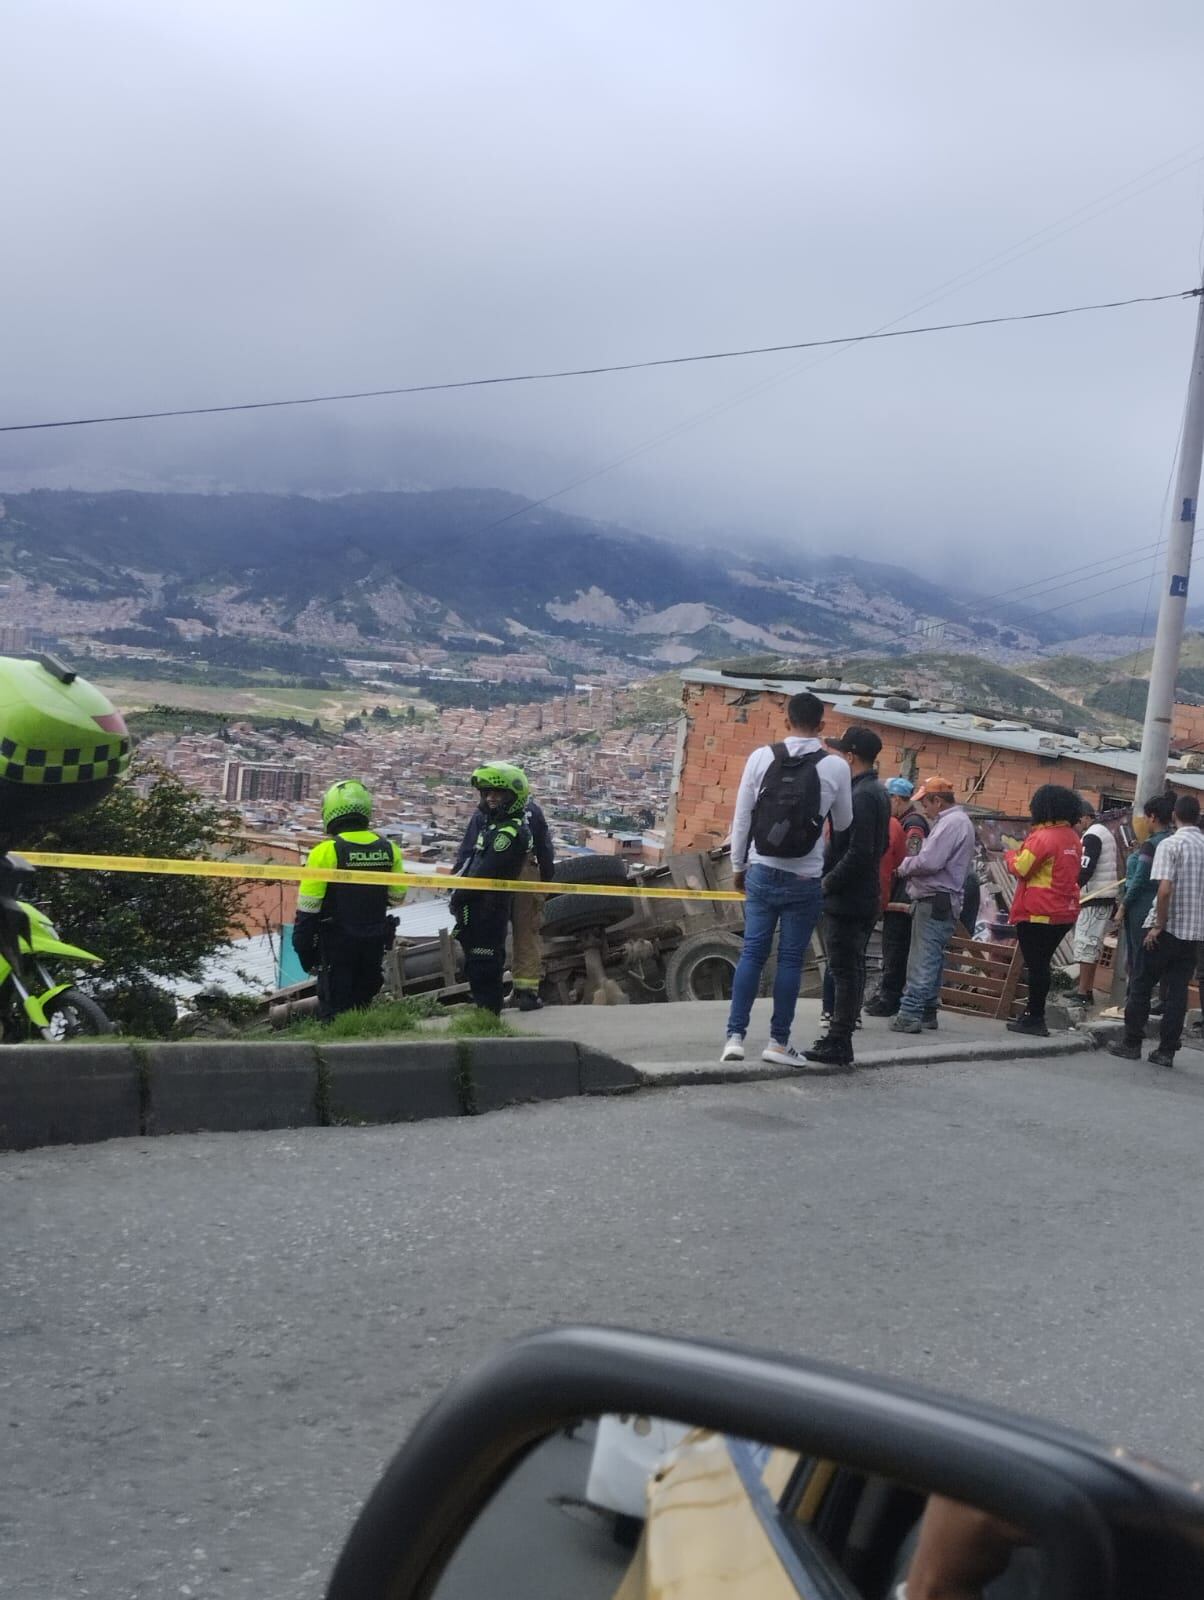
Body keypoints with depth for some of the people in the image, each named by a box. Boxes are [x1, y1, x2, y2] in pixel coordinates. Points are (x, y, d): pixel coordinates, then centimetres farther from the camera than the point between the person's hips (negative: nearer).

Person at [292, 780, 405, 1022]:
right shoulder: (388, 850, -1)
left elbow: (307, 908, -12)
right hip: (374, 945, 5)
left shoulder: (326, 852, -14)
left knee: (334, 1010, 2)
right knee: (363, 1004, 16)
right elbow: (396, 896, 10)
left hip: (336, 945, -4)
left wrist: (303, 948, -3)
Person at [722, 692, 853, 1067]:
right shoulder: (836, 766, -6)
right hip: (804, 880, -2)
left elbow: (742, 816, 2)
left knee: (752, 953, 7)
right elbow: (843, 824, 7)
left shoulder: (761, 757, -3)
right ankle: (778, 1042, 10)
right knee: (791, 959, 6)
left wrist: (738, 865, 12)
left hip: (762, 872, 2)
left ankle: (735, 1036, 5)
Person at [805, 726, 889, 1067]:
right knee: (852, 969, 13)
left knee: (844, 970, -6)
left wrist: (828, 883, -15)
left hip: (846, 899, -10)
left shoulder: (860, 796, -18)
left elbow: (858, 852, -24)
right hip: (867, 897, 10)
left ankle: (838, 1045, -3)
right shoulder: (879, 793, 14)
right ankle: (839, 1038, 19)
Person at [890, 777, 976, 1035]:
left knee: (922, 961, -10)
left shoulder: (952, 822, -14)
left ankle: (910, 1015, -11)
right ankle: (927, 1012, 20)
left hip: (935, 902, -10)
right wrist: (911, 866, 4)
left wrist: (905, 865, -5)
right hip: (940, 901, 10)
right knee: (931, 960, 14)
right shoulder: (957, 820, 19)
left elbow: (929, 861, -22)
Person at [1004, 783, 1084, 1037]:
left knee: (1036, 966, -1)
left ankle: (1035, 1019, 2)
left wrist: (1011, 855, 6)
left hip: (1038, 913, -8)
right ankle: (1033, 1013, 23)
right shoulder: (1073, 837, 9)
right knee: (1041, 964, 17)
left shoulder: (1043, 836, -16)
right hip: (1064, 912, 8)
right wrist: (1023, 853, 14)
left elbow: (1021, 868, -14)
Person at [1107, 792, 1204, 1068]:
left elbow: (1165, 889, -20)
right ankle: (1166, 1051, 8)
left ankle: (1131, 1043, 11)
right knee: (1178, 990, 8)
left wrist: (1158, 925, -12)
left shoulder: (1170, 844, -11)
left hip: (1167, 929, -5)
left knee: (1141, 986, 8)